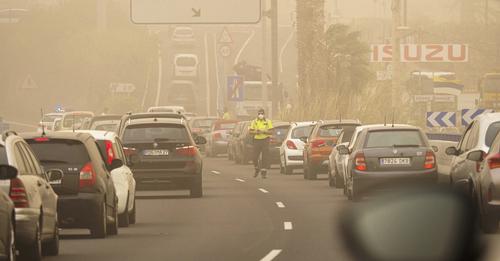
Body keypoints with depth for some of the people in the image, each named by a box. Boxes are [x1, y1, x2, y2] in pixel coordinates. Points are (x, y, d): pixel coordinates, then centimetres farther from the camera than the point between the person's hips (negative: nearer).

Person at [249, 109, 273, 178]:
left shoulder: (268, 122, 2)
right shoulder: (254, 122, 8)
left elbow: (271, 132, -2)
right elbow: (250, 131, 6)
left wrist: (263, 131, -17)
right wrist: (256, 132, -14)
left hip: (265, 140, -2)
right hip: (256, 140, 2)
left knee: (265, 157, -7)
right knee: (255, 157, 0)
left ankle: (264, 171, -2)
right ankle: (257, 169, 24)